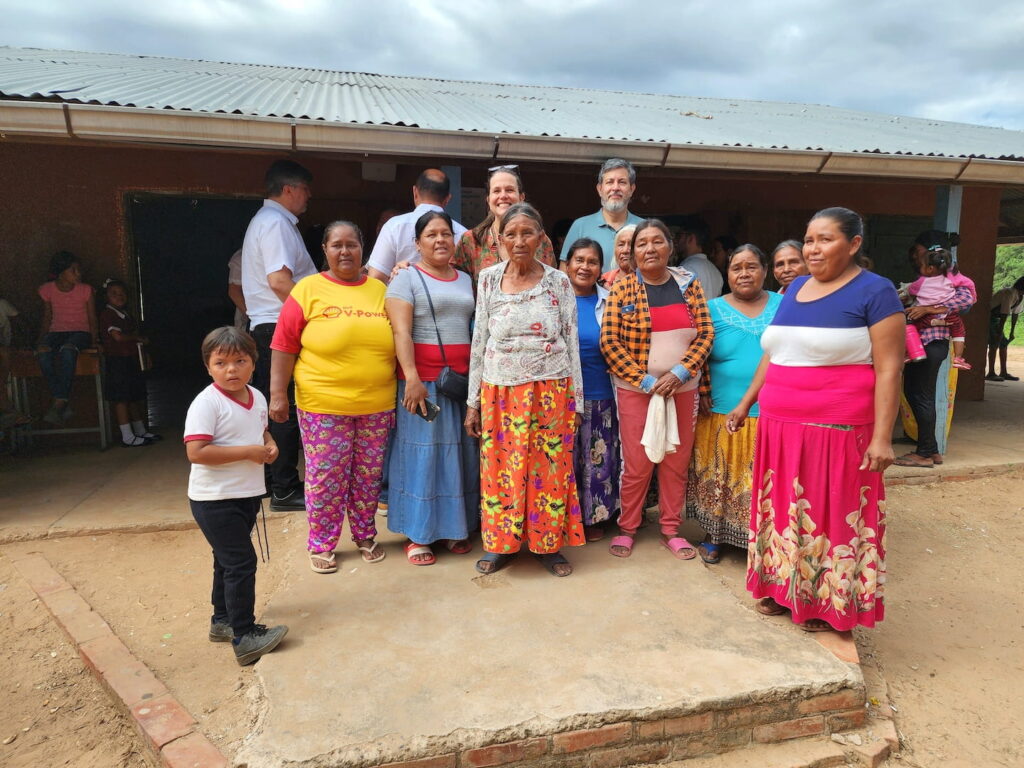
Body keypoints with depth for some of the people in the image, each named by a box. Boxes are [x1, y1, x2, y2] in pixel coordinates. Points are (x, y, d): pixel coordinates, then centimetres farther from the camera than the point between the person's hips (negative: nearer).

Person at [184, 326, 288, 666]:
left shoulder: (257, 398, 4)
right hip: (215, 500, -8)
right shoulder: (206, 403, -19)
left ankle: (223, 620, 37)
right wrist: (248, 452, -25)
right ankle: (244, 637, 3)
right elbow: (196, 452, -26)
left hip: (247, 495, 8)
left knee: (228, 561, 21)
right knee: (241, 563, -7)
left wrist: (269, 445, -2)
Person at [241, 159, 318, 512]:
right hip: (280, 326, -11)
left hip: (266, 325, 11)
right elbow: (279, 279, -22)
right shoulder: (275, 222, -11)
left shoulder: (266, 219, 22)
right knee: (286, 409, -6)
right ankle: (284, 490, 1)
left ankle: (271, 480, 25)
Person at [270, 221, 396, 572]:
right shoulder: (308, 290, -2)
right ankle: (321, 545, 24)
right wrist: (278, 393, -6)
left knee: (368, 476, 13)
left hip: (377, 407, 3)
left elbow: (399, 342, 13)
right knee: (325, 478, 6)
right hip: (323, 407, -3)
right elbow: (284, 346, -2)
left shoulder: (381, 290, 8)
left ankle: (365, 535, 33)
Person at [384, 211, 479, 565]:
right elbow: (401, 332, -11)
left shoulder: (465, 280, 16)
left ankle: (455, 527, 21)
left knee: (460, 452, 9)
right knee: (422, 453, 0)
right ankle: (417, 534, 11)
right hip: (423, 380, -5)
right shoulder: (407, 278, -1)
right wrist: (412, 379, -21)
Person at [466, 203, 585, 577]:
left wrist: (575, 400, 1)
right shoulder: (489, 278, 4)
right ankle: (501, 544, 23)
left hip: (551, 388, -1)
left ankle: (549, 544, 22)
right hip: (501, 389, 1)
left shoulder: (558, 281, 1)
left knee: (550, 467, 5)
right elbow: (479, 341, 6)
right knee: (501, 468, 6)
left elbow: (572, 342, 3)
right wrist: (473, 401, 5)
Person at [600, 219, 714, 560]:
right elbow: (609, 341, -9)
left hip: (682, 388, 3)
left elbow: (706, 333, 1)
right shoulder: (622, 288, -4)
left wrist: (680, 373, -12)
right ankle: (627, 528, 22)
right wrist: (647, 382, -13)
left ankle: (671, 529, 26)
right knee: (636, 463, 3)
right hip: (636, 389, -2)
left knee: (677, 462, 10)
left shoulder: (689, 284, 4)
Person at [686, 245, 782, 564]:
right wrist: (701, 392, -6)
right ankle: (713, 537, 24)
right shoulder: (713, 309, 4)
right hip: (722, 414, 0)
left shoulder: (783, 306, 7)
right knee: (718, 478, 7)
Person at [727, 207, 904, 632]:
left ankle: (828, 603, 23)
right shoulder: (795, 287, 12)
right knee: (784, 510, 14)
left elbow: (888, 369, -11)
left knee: (831, 515, 6)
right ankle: (784, 588, 31)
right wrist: (746, 403, 17)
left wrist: (882, 437, -17)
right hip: (780, 426, 6)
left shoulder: (875, 292, -7)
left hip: (836, 430, -6)